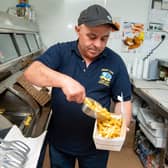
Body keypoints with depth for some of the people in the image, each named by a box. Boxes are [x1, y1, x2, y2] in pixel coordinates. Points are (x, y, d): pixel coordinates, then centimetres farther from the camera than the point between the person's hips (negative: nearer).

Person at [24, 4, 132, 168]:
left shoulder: (115, 62, -7)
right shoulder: (60, 51, -9)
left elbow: (123, 100, -3)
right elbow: (31, 72, -24)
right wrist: (63, 80, -41)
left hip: (96, 144, 1)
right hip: (59, 141, 0)